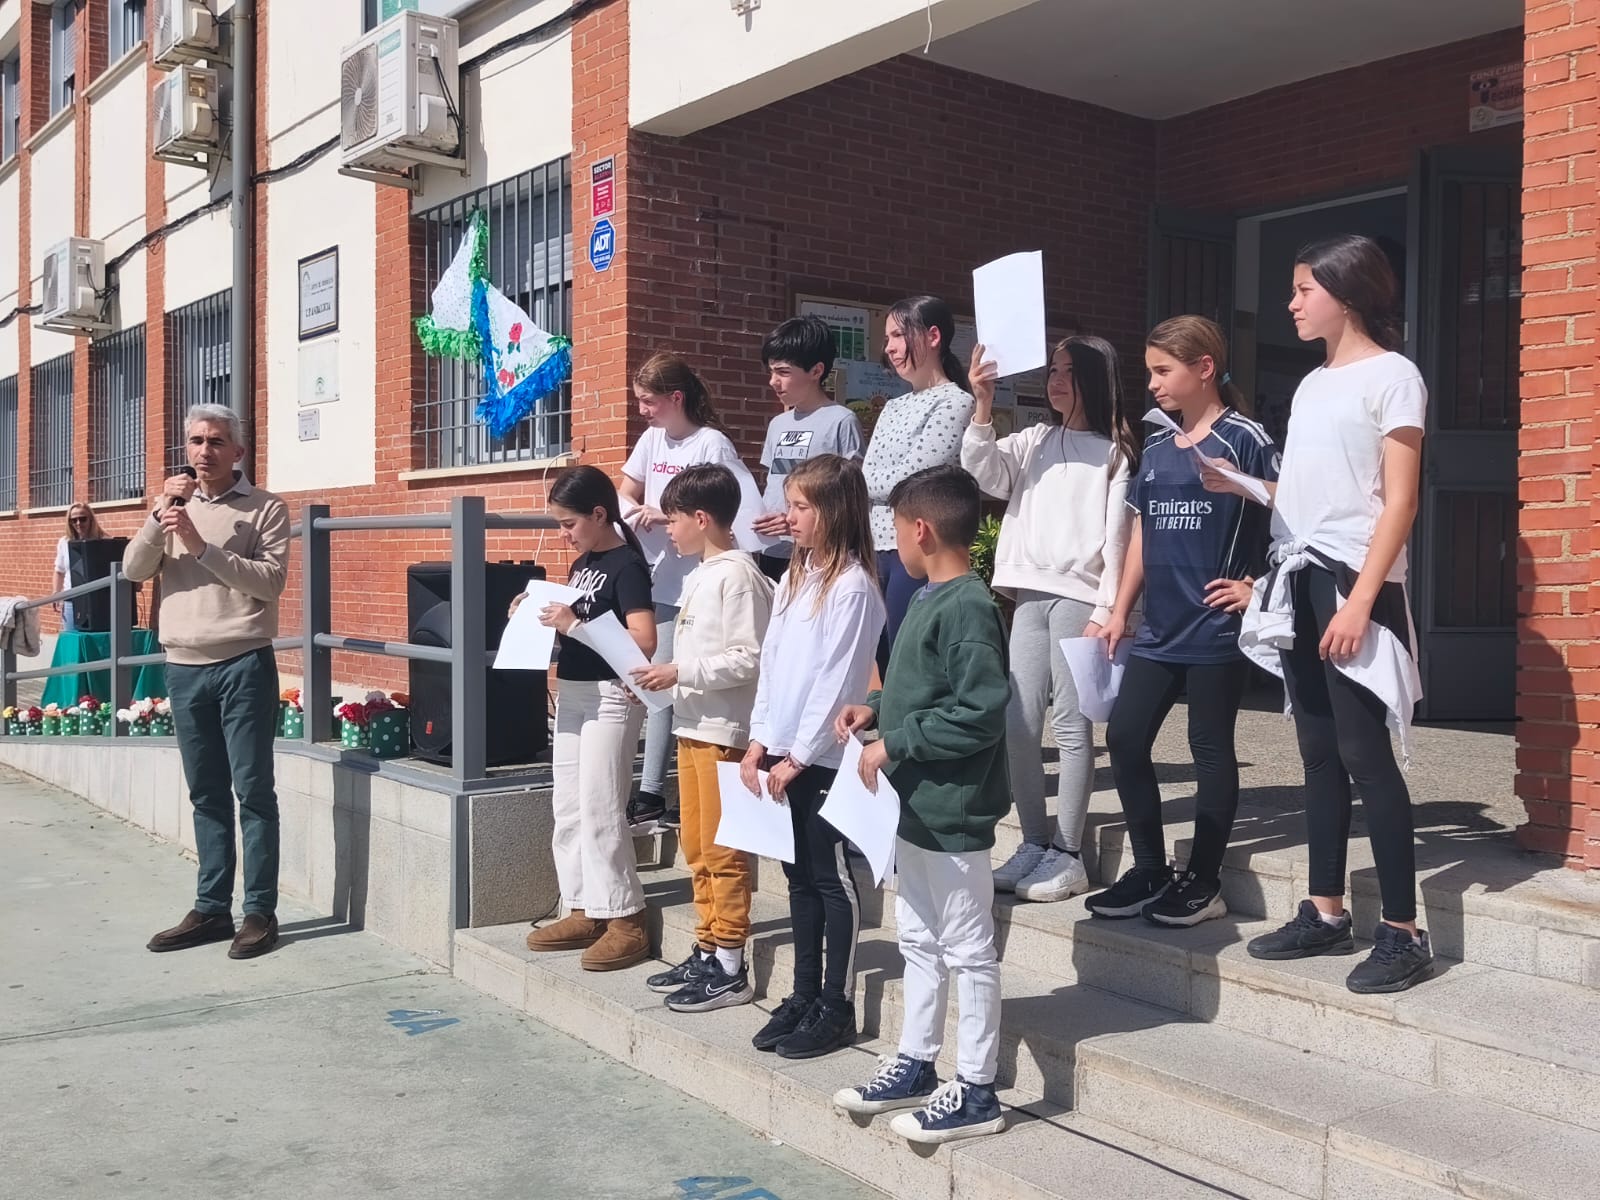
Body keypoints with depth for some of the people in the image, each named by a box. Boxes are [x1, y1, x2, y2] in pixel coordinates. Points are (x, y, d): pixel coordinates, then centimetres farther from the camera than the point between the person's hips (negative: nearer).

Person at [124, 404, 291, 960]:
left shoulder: (265, 508, -1)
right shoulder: (176, 505, 13)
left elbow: (271, 581, -12)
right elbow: (134, 570, 3)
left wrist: (201, 545, -17)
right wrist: (162, 514, -10)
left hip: (243, 665, -5)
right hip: (184, 667, 5)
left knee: (253, 791, -2)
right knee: (206, 795, 11)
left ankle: (260, 911, 4)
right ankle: (211, 909, 18)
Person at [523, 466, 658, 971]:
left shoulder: (627, 565, -13)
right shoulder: (582, 563, 13)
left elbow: (644, 641, -23)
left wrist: (574, 626, -27)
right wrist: (541, 614, 4)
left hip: (609, 696, -9)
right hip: (572, 693, 9)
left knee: (599, 810, -6)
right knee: (567, 809, 12)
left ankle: (626, 921, 3)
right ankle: (584, 911, 21)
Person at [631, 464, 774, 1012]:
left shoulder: (737, 575, -14)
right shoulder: (699, 576, 15)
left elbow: (748, 658, -19)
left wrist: (679, 672, -18)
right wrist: (662, 680, 8)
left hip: (723, 731, -10)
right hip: (691, 726, 10)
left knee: (722, 852, -3)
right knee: (696, 849, 15)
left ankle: (730, 970, 5)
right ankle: (707, 952, 26)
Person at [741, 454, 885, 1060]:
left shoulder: (853, 586, -13)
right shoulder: (793, 580, 13)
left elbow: (836, 681, -16)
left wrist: (797, 757, -14)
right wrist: (759, 742, 7)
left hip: (824, 756, -8)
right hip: (782, 753, 8)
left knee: (832, 879, 2)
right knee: (800, 877, 14)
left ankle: (837, 1008, 12)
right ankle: (804, 996, 25)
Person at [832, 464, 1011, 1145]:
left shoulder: (968, 609, -20)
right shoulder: (926, 600, 9)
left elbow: (978, 714, -26)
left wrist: (893, 745, -21)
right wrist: (876, 710, 5)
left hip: (951, 811, -10)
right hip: (914, 805, 10)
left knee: (967, 950, 3)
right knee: (918, 940, 20)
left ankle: (975, 1092, 16)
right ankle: (915, 1064, 34)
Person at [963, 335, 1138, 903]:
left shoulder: (1115, 452, 4)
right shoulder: (1033, 441, 17)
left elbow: (1117, 536, -2)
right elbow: (985, 474, 0)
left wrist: (1106, 611, -9)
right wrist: (982, 407, -11)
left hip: (1079, 595, -5)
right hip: (1030, 594, 5)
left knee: (1070, 724, -4)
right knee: (1018, 722, 3)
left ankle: (1068, 854, 3)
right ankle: (1034, 842, 14)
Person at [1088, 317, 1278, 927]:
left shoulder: (1243, 439, -8)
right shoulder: (1156, 449, 13)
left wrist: (1257, 586, -13)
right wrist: (1119, 611, 14)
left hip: (1215, 626, -7)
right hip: (1159, 628, 7)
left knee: (1210, 747, 3)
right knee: (1125, 739, 5)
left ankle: (1204, 883, 15)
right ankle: (1150, 871, 18)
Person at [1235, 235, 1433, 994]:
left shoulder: (1391, 376, -4)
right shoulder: (1311, 386, 18)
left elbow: (1399, 503, -12)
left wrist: (1361, 598, -19)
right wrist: (1237, 485, 3)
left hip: (1354, 582, -8)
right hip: (1300, 581, 8)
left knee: (1364, 753, -9)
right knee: (1319, 753, 10)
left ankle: (1403, 933, -2)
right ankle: (1326, 913, 17)